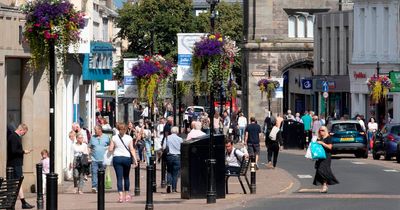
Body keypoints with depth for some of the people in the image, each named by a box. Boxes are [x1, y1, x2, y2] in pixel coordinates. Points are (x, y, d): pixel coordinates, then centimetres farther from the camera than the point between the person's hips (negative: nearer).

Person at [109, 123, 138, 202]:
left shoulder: (114, 138, 0)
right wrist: (135, 159, -3)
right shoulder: (129, 138, 0)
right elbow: (132, 149, -4)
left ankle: (121, 195, -16)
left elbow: (110, 149, -1)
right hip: (127, 158, 1)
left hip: (117, 158, -1)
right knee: (126, 177, 17)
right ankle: (127, 194, 25)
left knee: (119, 177, -3)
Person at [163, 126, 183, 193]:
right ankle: (174, 188, 3)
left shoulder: (167, 138, -3)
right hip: (177, 157, -1)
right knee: (175, 173, 4)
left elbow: (164, 147, -6)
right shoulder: (180, 139, -5)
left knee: (169, 171, 16)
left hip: (169, 156, 1)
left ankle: (169, 183, -7)